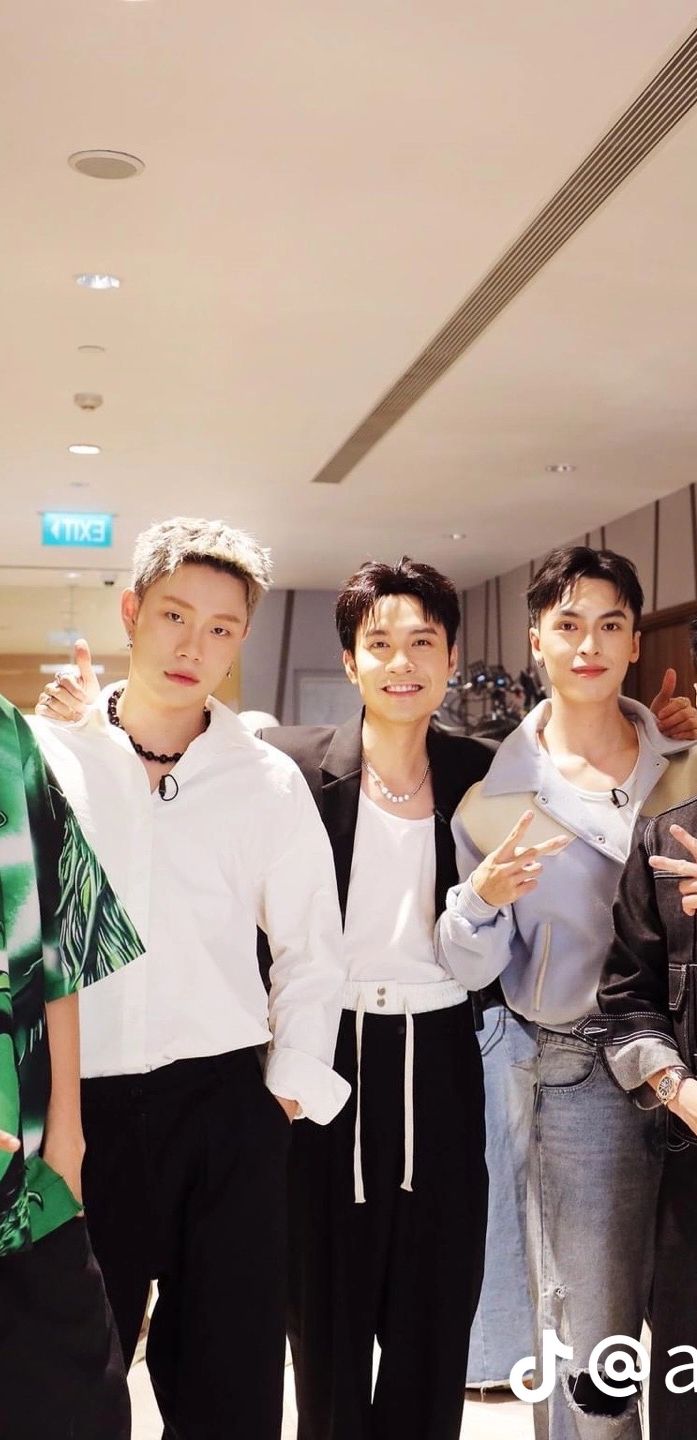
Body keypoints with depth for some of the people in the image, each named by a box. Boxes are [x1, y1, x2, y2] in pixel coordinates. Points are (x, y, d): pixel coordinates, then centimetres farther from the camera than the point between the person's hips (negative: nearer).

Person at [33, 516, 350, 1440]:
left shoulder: (268, 781, 4)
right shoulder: (42, 758, 2)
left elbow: (312, 948, 9)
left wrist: (292, 1082, 3)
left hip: (222, 1105, 1)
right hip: (72, 1107, 0)